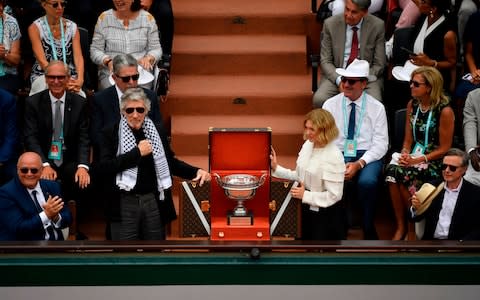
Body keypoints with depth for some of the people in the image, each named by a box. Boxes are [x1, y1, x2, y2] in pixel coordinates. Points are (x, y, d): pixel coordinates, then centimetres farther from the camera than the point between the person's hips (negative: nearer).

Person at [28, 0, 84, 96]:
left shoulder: (72, 27, 8)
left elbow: (78, 57, -3)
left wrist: (80, 79, -24)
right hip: (42, 75, -2)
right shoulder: (35, 27, -2)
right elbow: (42, 61, -12)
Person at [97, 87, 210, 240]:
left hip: (154, 201, 3)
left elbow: (170, 161, 17)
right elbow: (104, 167, -15)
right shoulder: (111, 133, -4)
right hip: (124, 204, -3)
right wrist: (137, 152, -15)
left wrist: (196, 171, 0)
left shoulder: (157, 130, 6)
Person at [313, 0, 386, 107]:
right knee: (319, 99, -29)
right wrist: (339, 80, -18)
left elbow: (378, 65, 0)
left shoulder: (377, 26, -4)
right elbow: (325, 61, 0)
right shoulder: (330, 24, -3)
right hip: (336, 76, 1)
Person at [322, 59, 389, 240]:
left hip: (367, 157, -1)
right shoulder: (330, 105, 7)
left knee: (367, 182, -34)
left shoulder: (377, 108, 4)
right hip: (337, 156, 1)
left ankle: (369, 231, -13)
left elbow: (380, 143, -2)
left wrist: (359, 164, -18)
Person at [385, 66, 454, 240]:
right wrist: (405, 155, -7)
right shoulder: (412, 105, 8)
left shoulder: (444, 111, -11)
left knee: (401, 173, -31)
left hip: (435, 162, -5)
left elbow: (444, 149, -9)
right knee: (391, 170, -27)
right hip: (413, 157, 5)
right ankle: (401, 226, -19)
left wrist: (417, 160, -16)